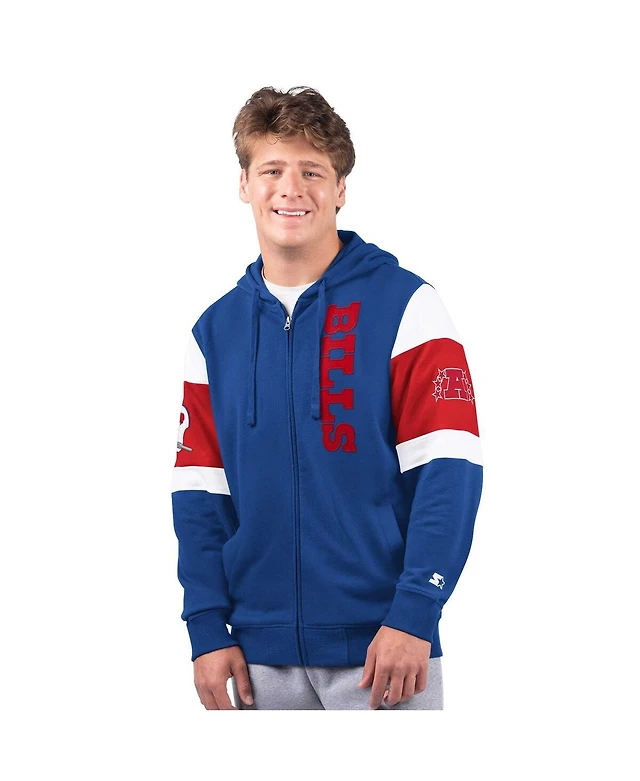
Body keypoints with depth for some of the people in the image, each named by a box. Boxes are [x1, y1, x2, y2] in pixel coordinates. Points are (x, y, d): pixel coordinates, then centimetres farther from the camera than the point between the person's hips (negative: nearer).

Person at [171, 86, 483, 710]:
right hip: (262, 654, 3)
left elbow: (447, 471, -9)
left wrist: (414, 613, -16)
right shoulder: (214, 331, 9)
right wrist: (208, 630, -1)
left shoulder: (403, 305, -4)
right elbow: (199, 492, 8)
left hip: (382, 647, -3)